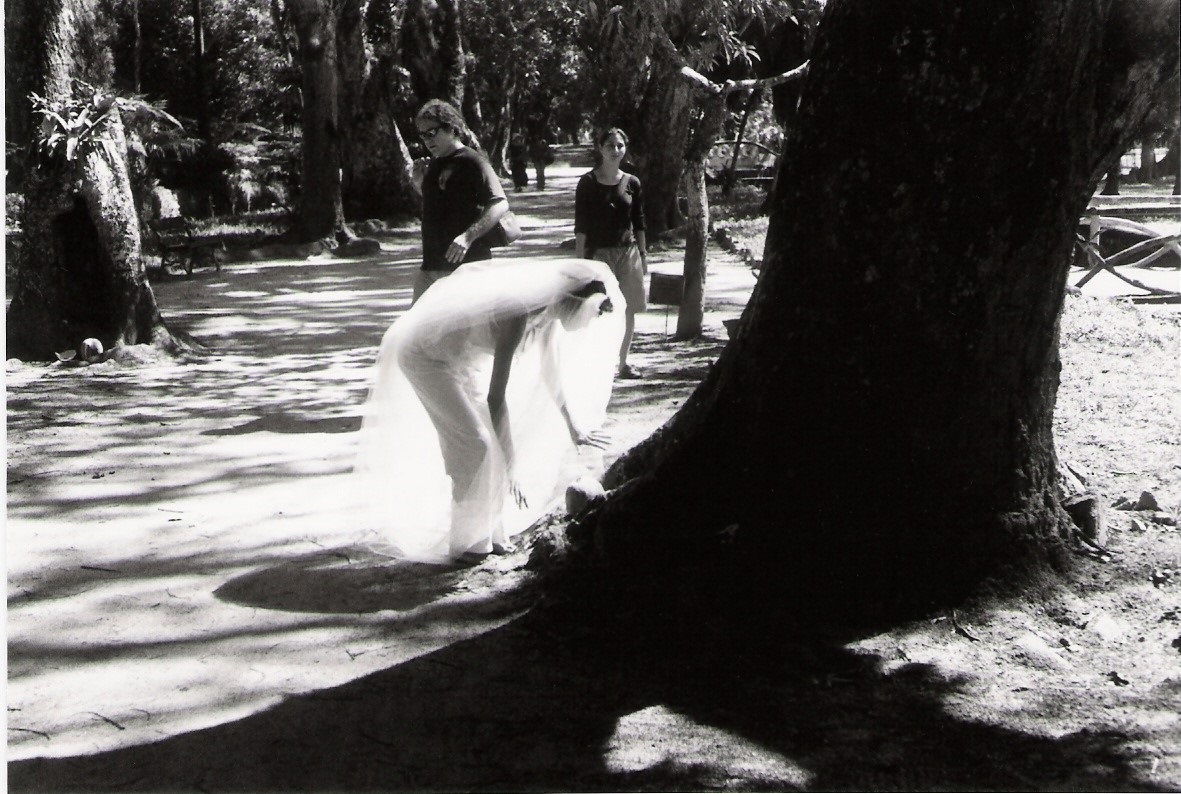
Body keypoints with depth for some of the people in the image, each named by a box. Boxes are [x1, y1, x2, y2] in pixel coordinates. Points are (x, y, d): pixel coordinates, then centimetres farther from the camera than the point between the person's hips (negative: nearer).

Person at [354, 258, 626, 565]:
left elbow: (552, 376, 11)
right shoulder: (519, 313, -33)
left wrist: (574, 430, 20)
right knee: (473, 444, -11)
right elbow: (496, 395, -30)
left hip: (456, 355, 9)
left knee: (490, 436, 6)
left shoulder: (546, 313, -6)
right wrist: (511, 464, -26)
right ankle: (465, 544, -1)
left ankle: (488, 531, 16)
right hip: (422, 352, -9)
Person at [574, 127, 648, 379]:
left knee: (628, 310, 6)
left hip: (627, 252, 3)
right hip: (598, 252, -3)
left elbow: (639, 223, 11)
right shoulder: (588, 182, -3)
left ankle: (623, 362, 18)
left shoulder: (631, 183, 6)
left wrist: (643, 254, 8)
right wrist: (580, 258, -9)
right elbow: (581, 225, -4)